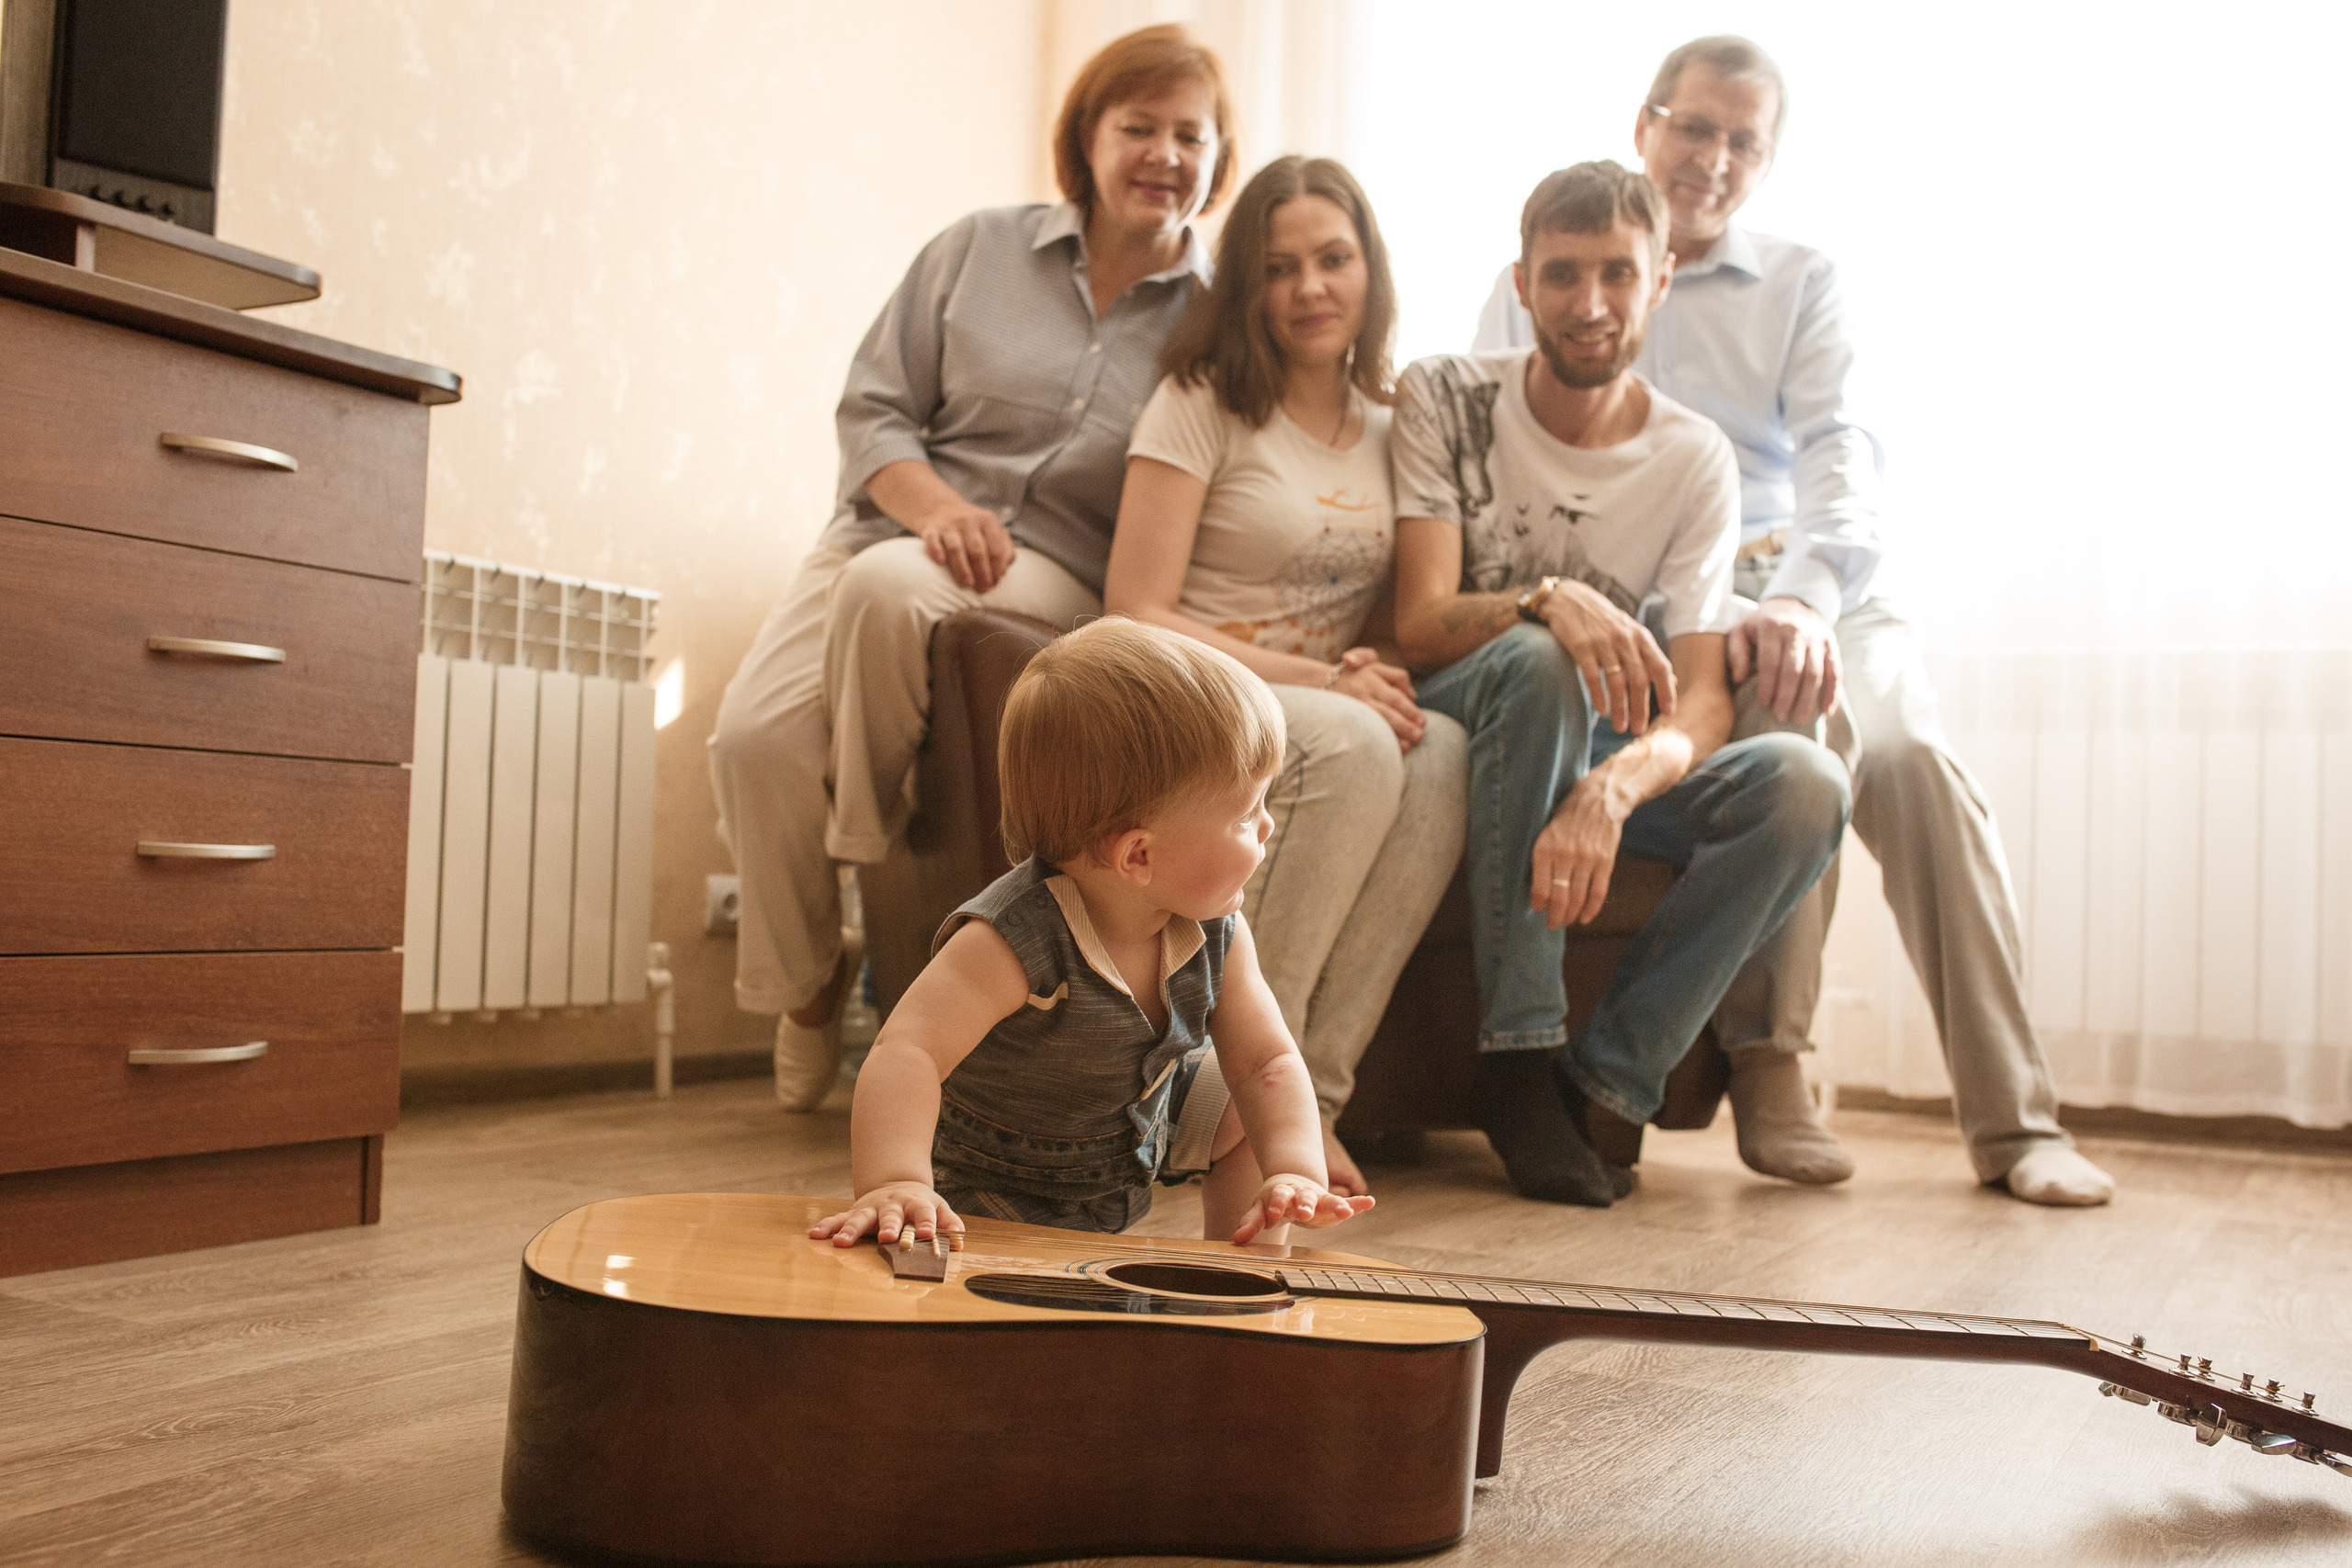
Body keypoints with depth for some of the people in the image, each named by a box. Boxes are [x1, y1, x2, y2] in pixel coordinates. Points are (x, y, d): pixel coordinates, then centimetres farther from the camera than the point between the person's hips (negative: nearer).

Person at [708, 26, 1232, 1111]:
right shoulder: (980, 251, 11)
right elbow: (872, 409, 8)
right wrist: (935, 506, -11)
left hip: (1061, 573, -2)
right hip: (901, 523, 3)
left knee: (889, 585, -37)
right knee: (755, 733, -23)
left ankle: (865, 855, -12)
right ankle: (803, 990, 1)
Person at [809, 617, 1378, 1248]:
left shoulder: (1216, 932, -17)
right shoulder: (1015, 942, -39)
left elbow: (1267, 1062, -13)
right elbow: (907, 1052, -45)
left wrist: (1297, 1173, -30)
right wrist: (895, 1183, -61)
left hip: (1138, 1133, 6)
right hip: (996, 1184, -6)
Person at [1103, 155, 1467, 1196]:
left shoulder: (1390, 427, 16)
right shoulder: (1201, 405, 0)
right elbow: (1135, 616, -8)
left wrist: (1376, 672, -5)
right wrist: (1311, 678, -18)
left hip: (1335, 718, 4)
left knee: (1443, 751, -30)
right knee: (1354, 746, -36)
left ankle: (1312, 1090, -28)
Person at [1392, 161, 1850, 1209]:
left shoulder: (1694, 460, -3)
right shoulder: (1446, 398, -7)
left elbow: (1701, 701, -13)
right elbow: (1420, 624, -17)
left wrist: (1612, 789, -37)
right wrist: (1547, 598, -40)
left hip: (1610, 763, 3)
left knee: (1805, 785, -24)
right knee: (1535, 662, -37)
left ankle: (1606, 1077, -20)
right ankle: (1519, 1057, -30)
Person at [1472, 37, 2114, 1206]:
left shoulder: (1801, 285, 15)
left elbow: (1840, 450, -3)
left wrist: (1804, 592, -25)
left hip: (1808, 587, 2)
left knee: (1914, 756, -25)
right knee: (1797, 720, -33)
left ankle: (2013, 1122, -20)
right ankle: (1765, 1064, -24)